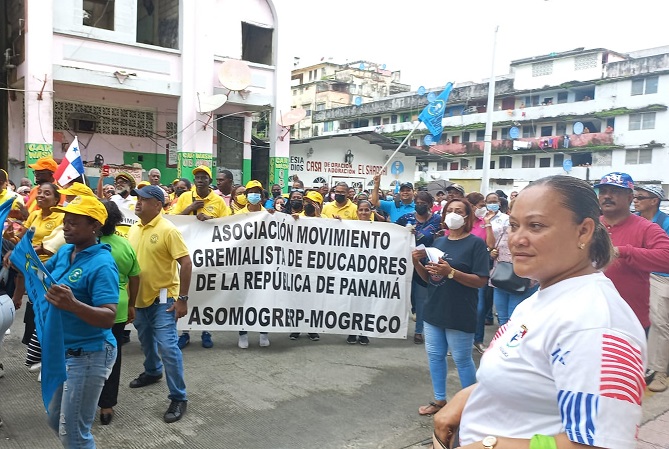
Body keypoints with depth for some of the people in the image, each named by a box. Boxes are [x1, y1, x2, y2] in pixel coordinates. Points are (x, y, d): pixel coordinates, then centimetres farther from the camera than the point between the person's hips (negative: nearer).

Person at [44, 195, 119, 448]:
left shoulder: (102, 264, -24)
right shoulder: (64, 251, 1)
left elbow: (108, 318, -30)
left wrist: (73, 305, -47)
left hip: (88, 355, -9)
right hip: (62, 351, 9)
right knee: (56, 421, 25)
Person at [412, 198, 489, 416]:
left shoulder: (476, 243, -9)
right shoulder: (438, 242, 9)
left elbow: (481, 281, -16)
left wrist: (451, 272, -26)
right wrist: (417, 262, -7)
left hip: (460, 314, -6)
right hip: (434, 310, 6)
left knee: (462, 359, 5)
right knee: (434, 355, 14)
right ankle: (439, 400, 31)